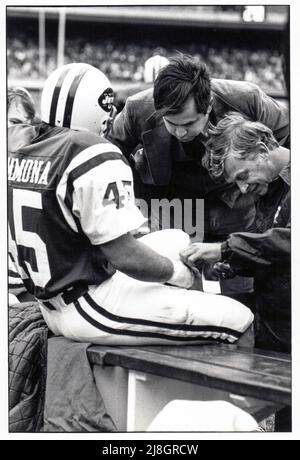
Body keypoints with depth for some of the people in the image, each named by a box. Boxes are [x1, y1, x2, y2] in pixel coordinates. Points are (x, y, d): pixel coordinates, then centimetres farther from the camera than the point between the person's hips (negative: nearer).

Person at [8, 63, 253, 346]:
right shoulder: (95, 157, -21)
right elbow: (126, 257, -22)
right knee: (238, 319, -9)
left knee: (178, 240, 21)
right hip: (89, 310, -9)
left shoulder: (16, 142, 3)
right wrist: (177, 272, -4)